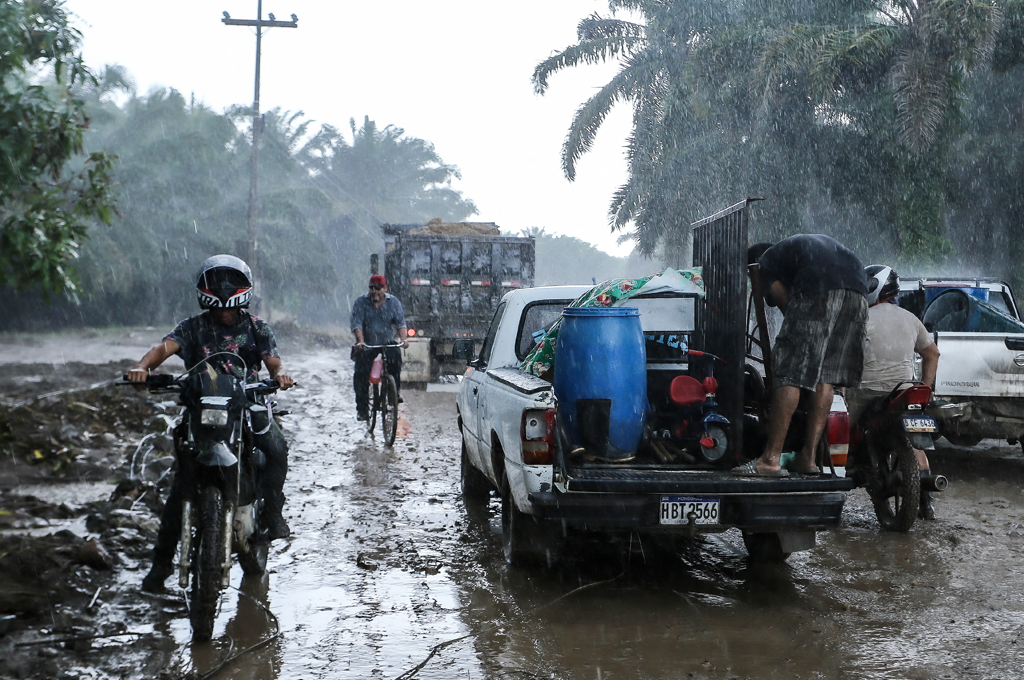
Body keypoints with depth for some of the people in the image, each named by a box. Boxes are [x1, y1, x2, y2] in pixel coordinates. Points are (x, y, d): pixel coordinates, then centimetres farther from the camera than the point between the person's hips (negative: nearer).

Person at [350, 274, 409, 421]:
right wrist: (360, 341, -29)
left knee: (395, 356, -29)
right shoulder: (361, 302, -2)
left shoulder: (393, 302, 2)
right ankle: (362, 408, -4)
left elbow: (401, 322, -8)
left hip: (387, 343, 0)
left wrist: (403, 338, -27)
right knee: (361, 373, -13)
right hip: (366, 345, 0)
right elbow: (356, 323, -12)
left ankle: (396, 391, -10)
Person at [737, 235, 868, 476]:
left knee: (790, 373, -5)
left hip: (818, 292, -6)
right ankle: (809, 457, 9)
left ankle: (771, 458, -8)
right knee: (827, 375, 11)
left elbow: (784, 300, 11)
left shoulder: (766, 260, 23)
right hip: (857, 291, 7)